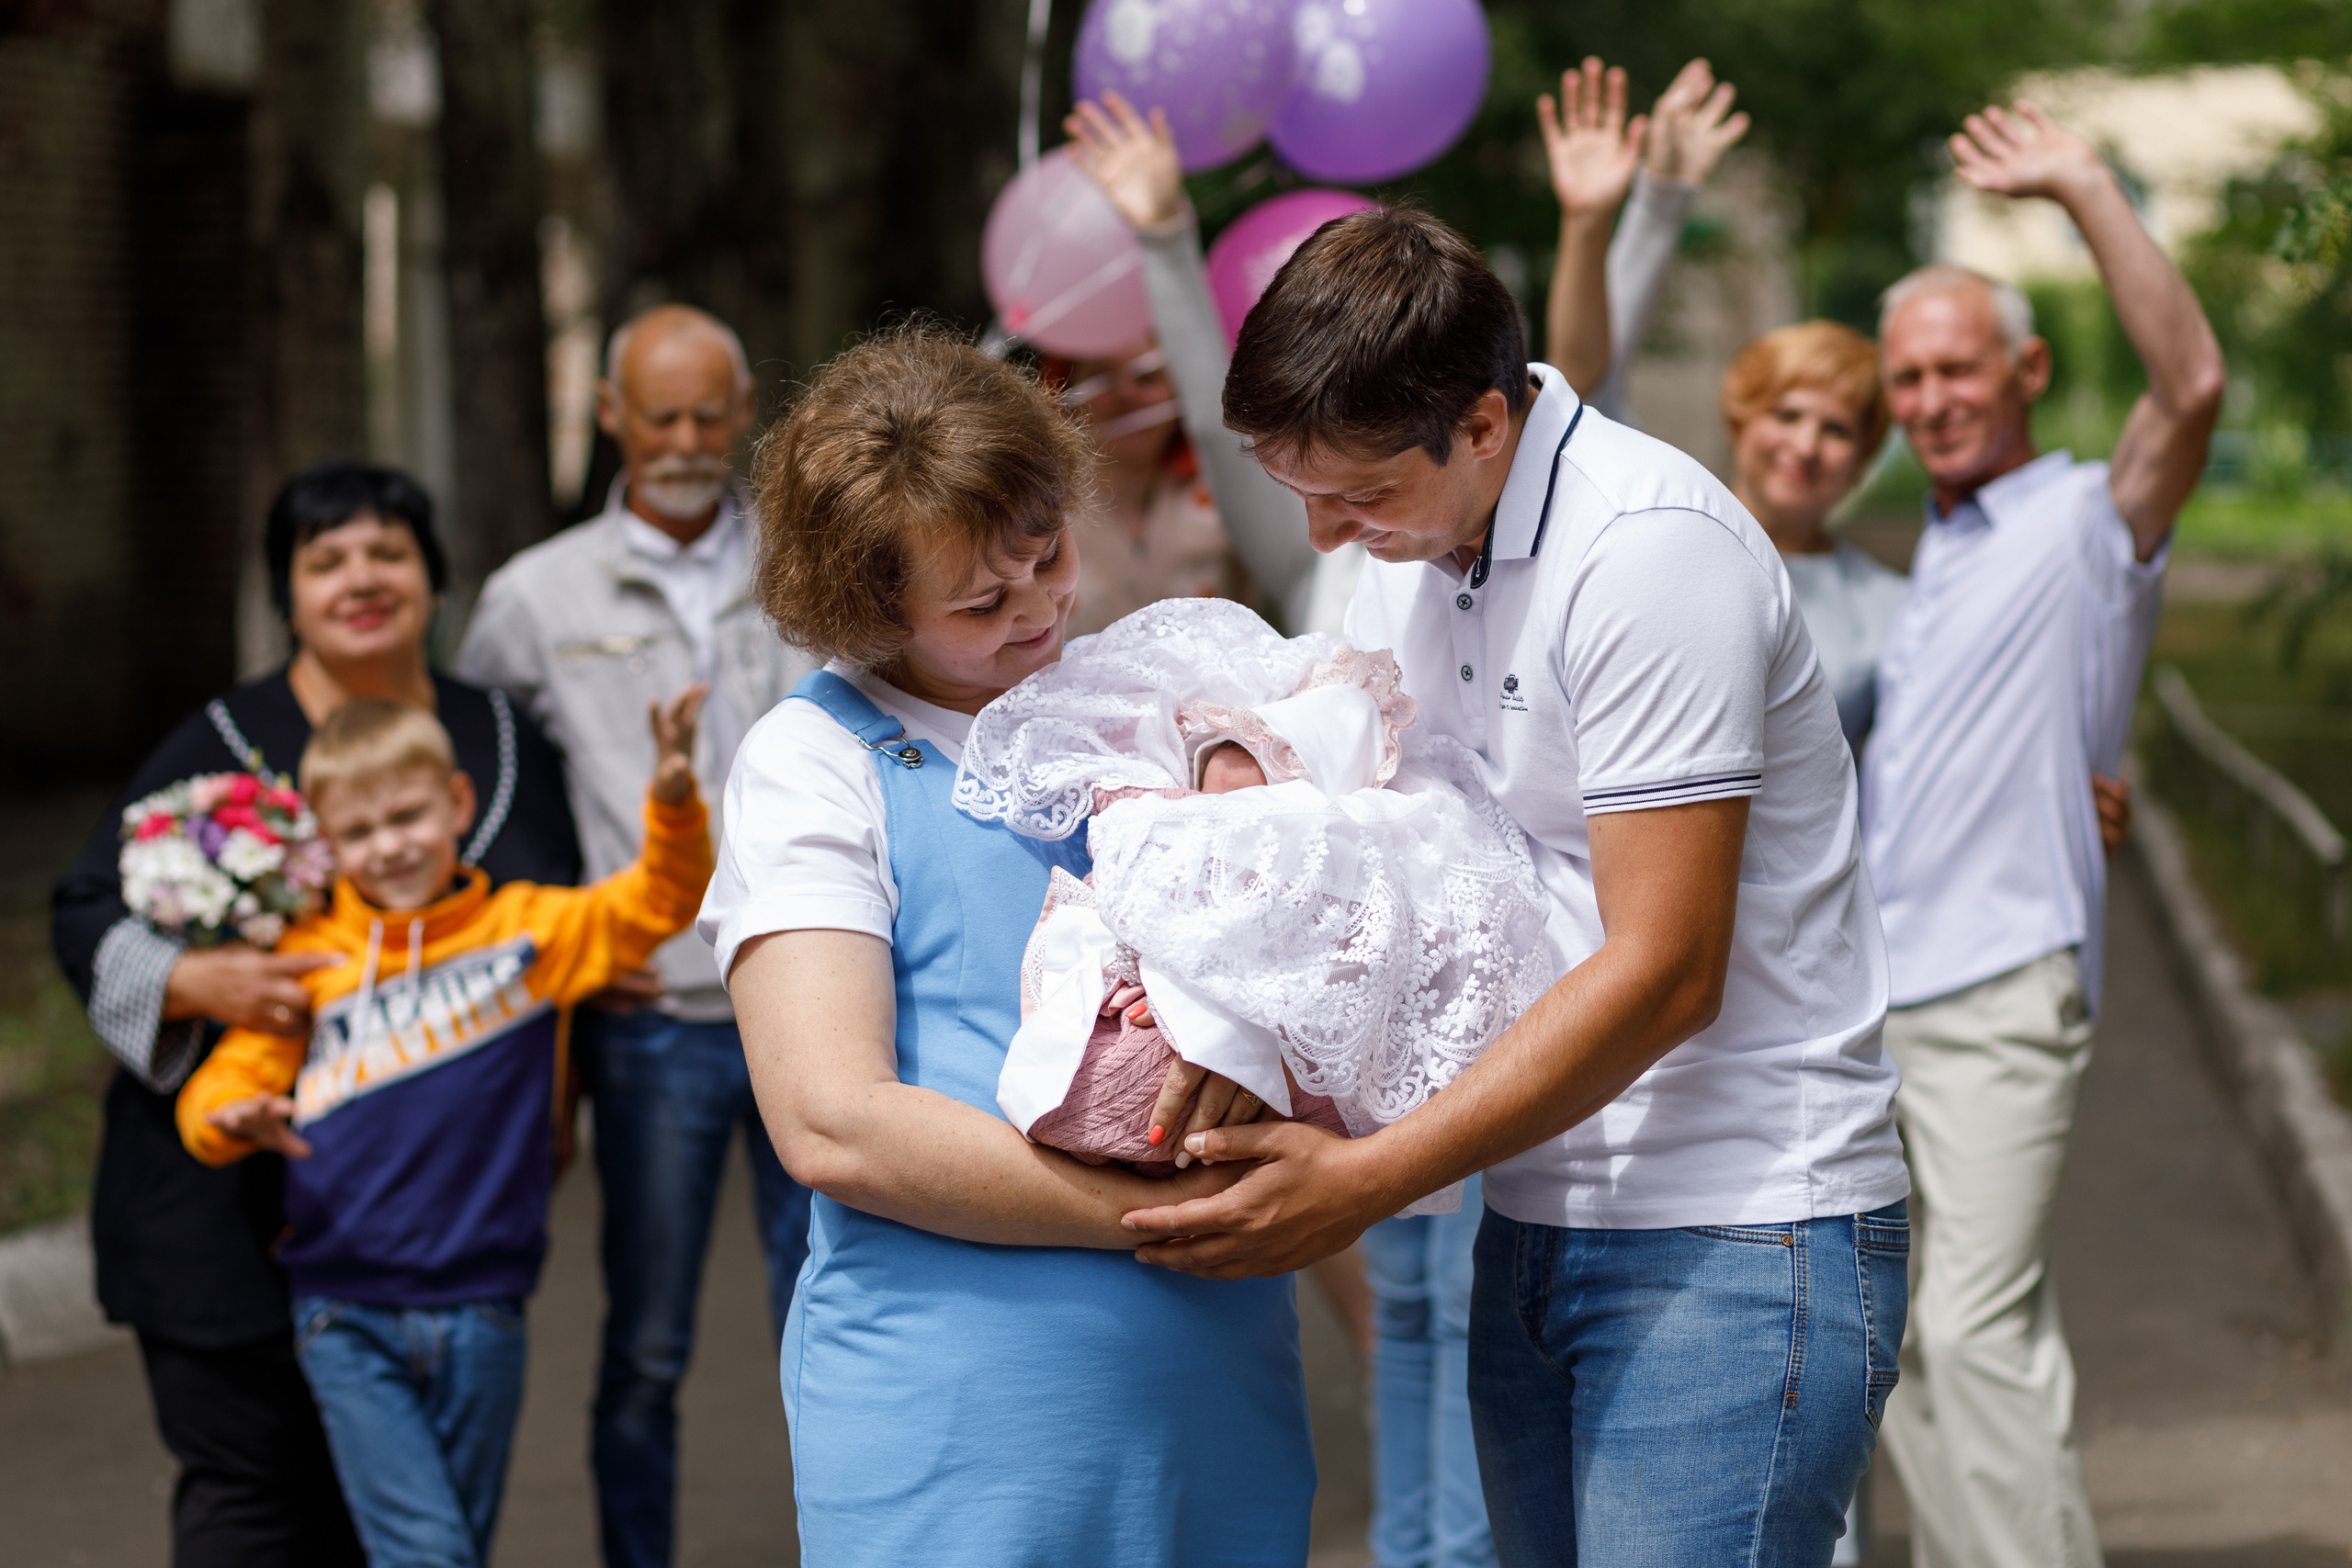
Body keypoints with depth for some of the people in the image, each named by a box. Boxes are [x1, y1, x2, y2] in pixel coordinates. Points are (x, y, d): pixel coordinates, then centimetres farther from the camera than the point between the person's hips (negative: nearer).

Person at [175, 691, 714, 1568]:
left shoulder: (523, 931, 3)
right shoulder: (309, 958, 2)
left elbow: (657, 903, -1)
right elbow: (219, 1089, 5)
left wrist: (673, 800, -20)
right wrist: (238, 1120, -19)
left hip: (480, 1317, 2)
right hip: (347, 1319, -2)